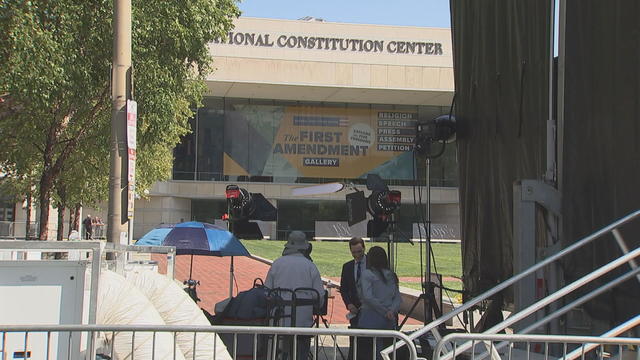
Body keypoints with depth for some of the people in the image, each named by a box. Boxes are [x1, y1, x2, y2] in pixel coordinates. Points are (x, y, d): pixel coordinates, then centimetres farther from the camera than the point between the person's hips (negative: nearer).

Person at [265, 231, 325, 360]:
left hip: (280, 319, 1)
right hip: (303, 320, -1)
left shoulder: (277, 263, 2)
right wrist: (315, 310, 18)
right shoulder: (310, 266, -1)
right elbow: (320, 295, -1)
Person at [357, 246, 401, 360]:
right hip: (389, 322, 6)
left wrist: (385, 311, -11)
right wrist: (392, 310, -6)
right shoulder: (391, 275, 12)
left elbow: (368, 297, -16)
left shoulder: (367, 274, -7)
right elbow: (397, 297, 8)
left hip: (371, 321, -6)